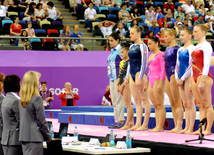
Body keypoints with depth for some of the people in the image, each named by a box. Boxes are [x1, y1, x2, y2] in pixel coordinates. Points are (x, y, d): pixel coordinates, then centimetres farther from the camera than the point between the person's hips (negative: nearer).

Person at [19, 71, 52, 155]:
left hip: (24, 137, 8)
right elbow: (42, 122, -12)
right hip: (34, 138, -8)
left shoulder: (22, 100, 11)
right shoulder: (37, 99, -12)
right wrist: (49, 139, 0)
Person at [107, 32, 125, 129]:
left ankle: (120, 121, -7)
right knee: (114, 100, 8)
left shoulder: (120, 50, -9)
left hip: (118, 77, -9)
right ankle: (116, 121, 11)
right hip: (112, 78, 9)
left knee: (118, 99, -9)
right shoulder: (112, 51, 17)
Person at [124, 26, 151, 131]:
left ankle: (145, 125, -4)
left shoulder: (142, 46, -9)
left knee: (144, 99, -4)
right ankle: (138, 124, 8)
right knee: (137, 100, 7)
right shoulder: (131, 46, 16)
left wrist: (140, 77, -19)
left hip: (139, 73, -8)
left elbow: (144, 63, -14)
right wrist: (126, 77, 18)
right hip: (132, 74, 8)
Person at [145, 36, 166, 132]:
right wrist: (146, 83, 21)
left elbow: (163, 69, -13)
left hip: (158, 80, -9)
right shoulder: (151, 56, 19)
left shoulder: (160, 55, -7)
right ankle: (157, 126, 8)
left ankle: (160, 127, -7)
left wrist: (161, 83, -20)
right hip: (151, 81, 9)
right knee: (155, 106, 7)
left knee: (159, 105, -7)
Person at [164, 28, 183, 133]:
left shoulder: (176, 48, -10)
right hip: (168, 76, 9)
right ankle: (176, 126, 12)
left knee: (177, 103, -7)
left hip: (174, 75, -9)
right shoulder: (167, 49, 16)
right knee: (172, 103, 9)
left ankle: (179, 126, -6)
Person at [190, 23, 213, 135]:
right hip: (195, 76, 9)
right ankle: (201, 129, 6)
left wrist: (202, 81, -21)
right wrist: (192, 82, 18)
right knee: (200, 105, 6)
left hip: (203, 76, -9)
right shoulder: (197, 46, 19)